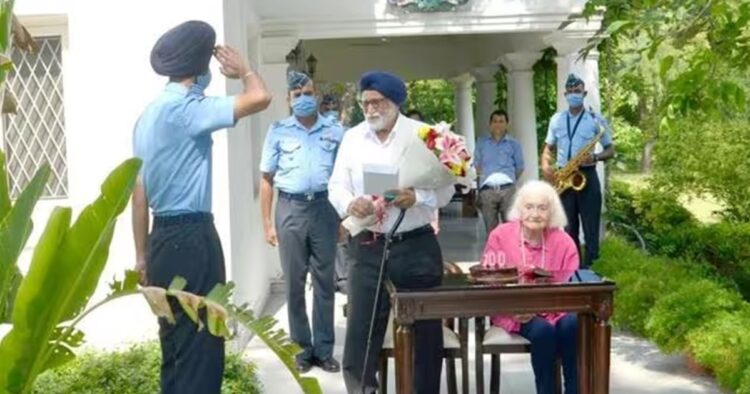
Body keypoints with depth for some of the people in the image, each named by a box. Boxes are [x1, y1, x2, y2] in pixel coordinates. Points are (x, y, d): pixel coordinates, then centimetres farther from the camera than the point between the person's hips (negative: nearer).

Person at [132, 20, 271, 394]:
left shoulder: (149, 113, 14)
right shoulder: (185, 108, -14)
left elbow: (139, 194, 15)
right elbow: (259, 98, -24)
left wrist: (142, 256, 19)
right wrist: (243, 69, -2)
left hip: (163, 238, 9)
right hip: (190, 238, -9)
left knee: (176, 344, 16)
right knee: (200, 346, -3)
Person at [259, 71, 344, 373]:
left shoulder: (335, 131, 7)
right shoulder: (278, 131, 5)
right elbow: (266, 178, 6)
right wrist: (267, 222, 1)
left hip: (324, 208, 0)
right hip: (290, 209, 0)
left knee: (324, 281, 5)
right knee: (294, 283, 5)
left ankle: (324, 348, 13)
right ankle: (303, 347, 16)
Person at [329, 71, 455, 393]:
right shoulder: (352, 138, 8)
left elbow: (445, 188, -4)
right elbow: (336, 186, 6)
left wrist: (417, 197, -24)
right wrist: (350, 203, -18)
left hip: (416, 247, -2)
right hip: (368, 248, 2)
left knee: (425, 330, 9)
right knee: (360, 330, 2)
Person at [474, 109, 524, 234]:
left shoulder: (513, 144, 13)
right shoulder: (481, 143, 16)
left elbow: (520, 167, 15)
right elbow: (477, 165, 17)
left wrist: (510, 180, 7)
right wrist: (484, 177, 5)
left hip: (507, 189, -1)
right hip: (487, 190, 1)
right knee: (491, 229, 1)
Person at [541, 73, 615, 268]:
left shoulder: (595, 120, 0)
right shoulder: (556, 119, 10)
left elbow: (610, 150, 4)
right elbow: (548, 148, 16)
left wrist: (596, 157, -17)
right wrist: (545, 165, -4)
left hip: (587, 177, -3)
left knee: (590, 228, -4)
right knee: (568, 228, 7)